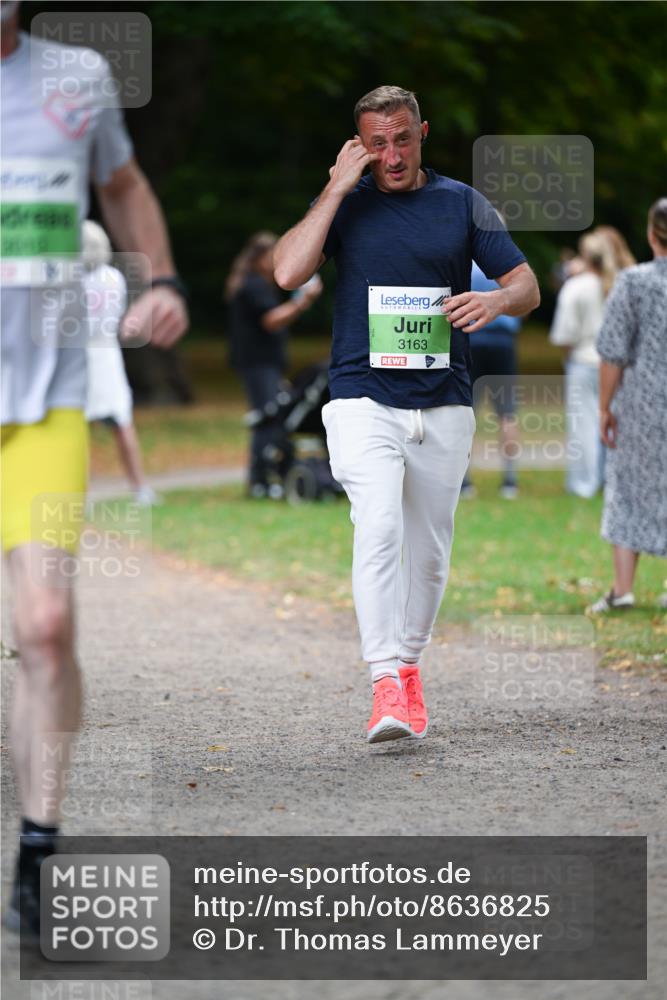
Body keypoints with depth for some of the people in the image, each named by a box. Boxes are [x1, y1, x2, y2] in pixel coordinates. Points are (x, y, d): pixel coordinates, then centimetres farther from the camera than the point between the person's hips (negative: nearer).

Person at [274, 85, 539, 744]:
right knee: (378, 528, -21)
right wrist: (337, 188, -10)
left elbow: (527, 286, 8)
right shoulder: (346, 204, 5)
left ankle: (408, 664, 28)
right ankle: (386, 685, -26)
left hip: (443, 406, 3)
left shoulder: (463, 204, 8)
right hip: (363, 399, -3)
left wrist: (494, 300, -15)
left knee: (429, 549, 9)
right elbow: (288, 272, -10)